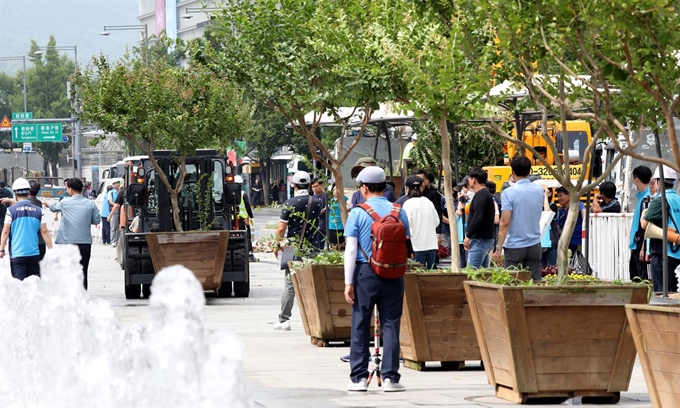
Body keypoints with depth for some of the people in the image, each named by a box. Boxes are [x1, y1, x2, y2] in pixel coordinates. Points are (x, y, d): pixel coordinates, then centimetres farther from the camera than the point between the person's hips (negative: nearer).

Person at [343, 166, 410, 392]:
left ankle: (359, 377, 9)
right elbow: (407, 246, 8)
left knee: (361, 325, 6)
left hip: (365, 272, -2)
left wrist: (349, 282, -3)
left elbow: (351, 250, -6)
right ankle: (390, 377, 4)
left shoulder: (358, 213, -5)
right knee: (390, 324, 5)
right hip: (393, 275, 2)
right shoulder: (399, 212, 2)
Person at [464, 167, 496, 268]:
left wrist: (468, 236, -18)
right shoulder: (487, 194, 18)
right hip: (488, 239, 10)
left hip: (479, 240, -10)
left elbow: (478, 218, -23)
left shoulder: (480, 195, -14)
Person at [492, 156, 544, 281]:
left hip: (515, 247, -4)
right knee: (535, 282, 6)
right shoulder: (539, 191, 4)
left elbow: (505, 222, -15)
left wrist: (498, 248, -12)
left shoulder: (509, 193, -12)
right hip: (534, 245, 4)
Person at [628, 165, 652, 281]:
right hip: (636, 246, 10)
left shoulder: (647, 199, -14)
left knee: (643, 279, -8)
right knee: (634, 278, 12)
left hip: (642, 246, -10)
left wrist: (643, 248, -20)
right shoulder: (641, 197, 14)